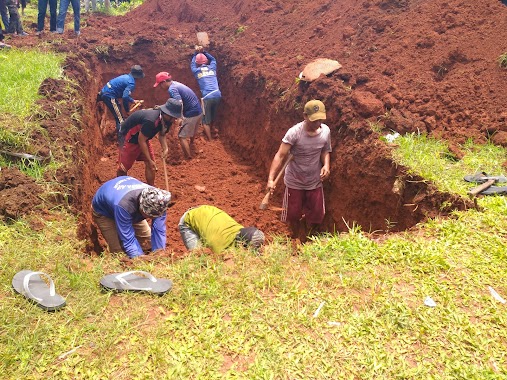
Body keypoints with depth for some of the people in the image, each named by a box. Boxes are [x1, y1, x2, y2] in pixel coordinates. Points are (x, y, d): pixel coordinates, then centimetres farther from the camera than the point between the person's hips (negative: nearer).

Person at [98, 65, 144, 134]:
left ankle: (119, 129, 46)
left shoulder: (126, 77, 14)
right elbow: (125, 97, -27)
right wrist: (127, 109, -13)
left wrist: (133, 101, 28)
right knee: (120, 119, -8)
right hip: (109, 96, -10)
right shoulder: (131, 83, -15)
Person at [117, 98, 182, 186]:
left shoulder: (166, 119, -15)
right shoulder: (151, 120, -40)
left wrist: (165, 149, -16)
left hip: (143, 138, 8)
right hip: (129, 138, -7)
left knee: (151, 165, 3)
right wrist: (149, 160, -25)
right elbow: (141, 140, -30)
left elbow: (162, 134, 3)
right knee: (124, 167, 1)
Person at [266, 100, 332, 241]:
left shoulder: (325, 131, -10)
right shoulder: (294, 132, -24)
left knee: (316, 216, 11)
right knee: (293, 215, 10)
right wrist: (271, 178, -37)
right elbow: (280, 156, -27)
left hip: (315, 182, 3)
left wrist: (326, 165, -15)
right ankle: (295, 237, 44)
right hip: (294, 182, -3)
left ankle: (304, 238, 43)